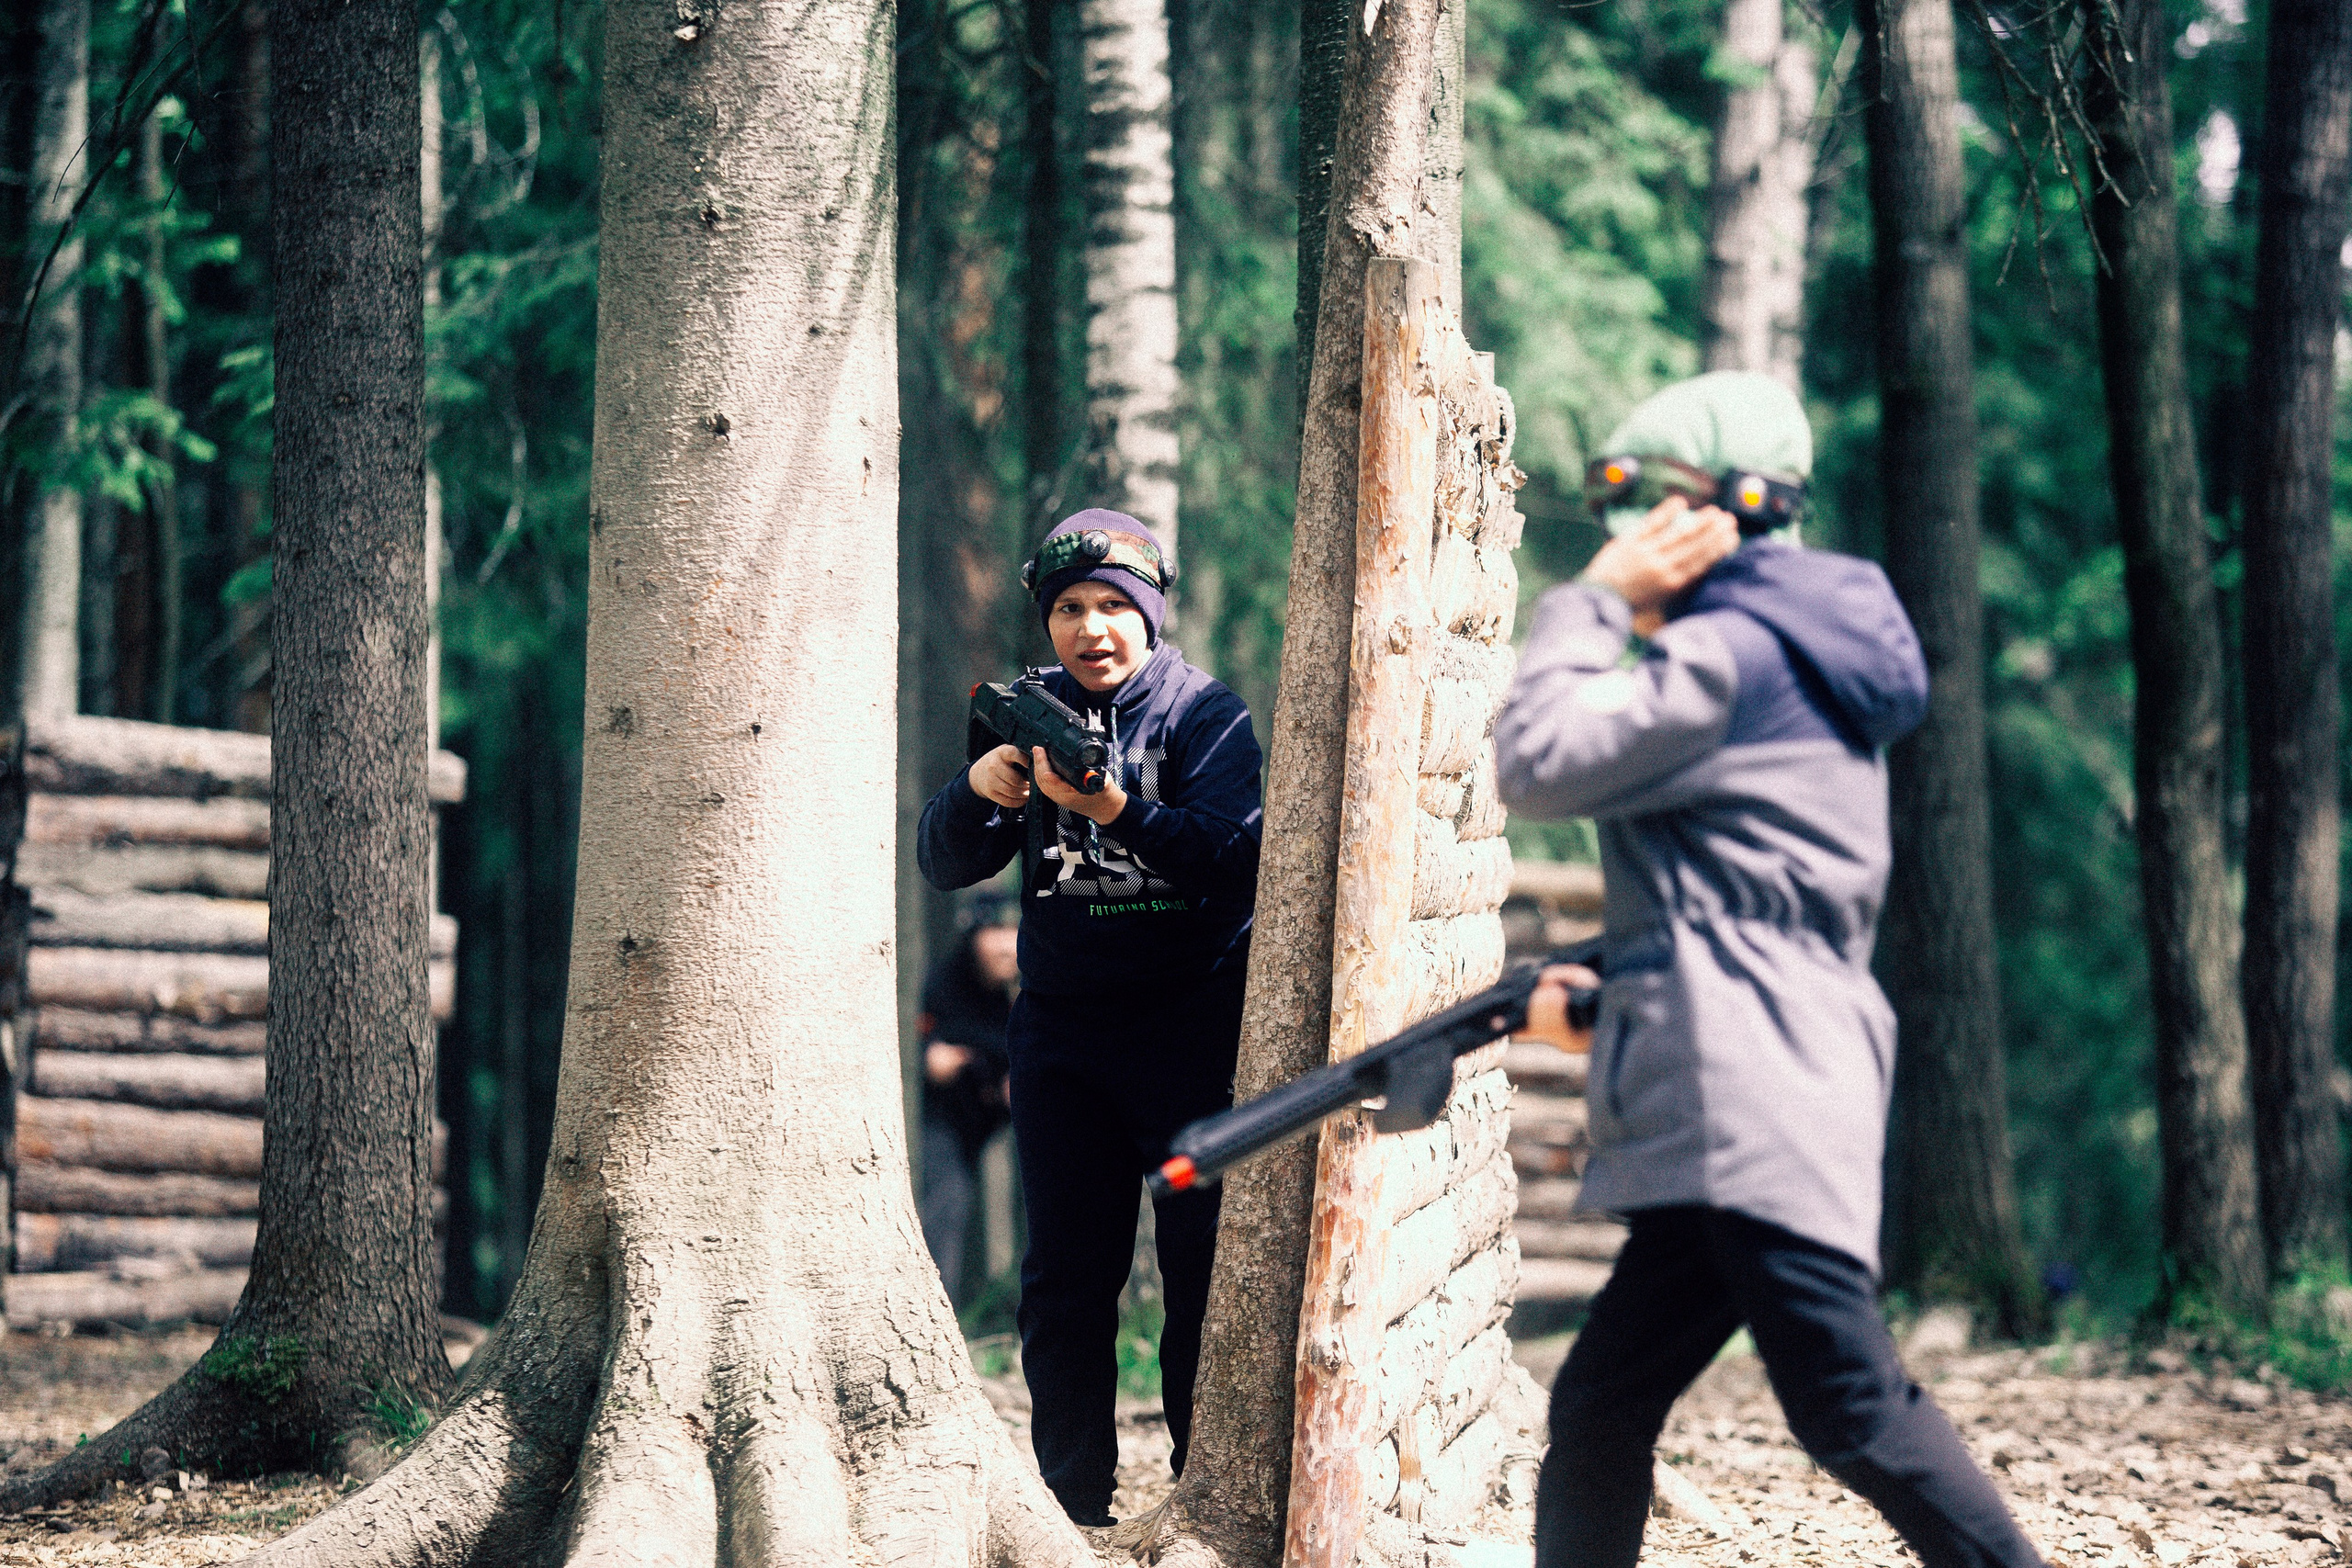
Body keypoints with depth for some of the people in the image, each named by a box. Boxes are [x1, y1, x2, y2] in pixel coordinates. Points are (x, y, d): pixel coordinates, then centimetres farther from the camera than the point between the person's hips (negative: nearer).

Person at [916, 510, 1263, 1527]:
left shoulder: (1205, 715, -3)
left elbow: (1236, 857, -18)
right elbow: (946, 865, 5)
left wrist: (1115, 809, -31)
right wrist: (976, 791, -16)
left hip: (1190, 1024, -4)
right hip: (1061, 1027, 4)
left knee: (1205, 1269, -4)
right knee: (1064, 1277, 4)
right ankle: (1071, 1506, 10)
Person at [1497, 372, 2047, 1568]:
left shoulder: (1726, 653, -9)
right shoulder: (1799, 660, 24)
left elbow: (1537, 763, -14)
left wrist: (1594, 601, -3)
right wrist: (1610, 997, 19)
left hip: (1756, 1106, -11)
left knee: (1853, 1411, -15)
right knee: (1600, 1409, 10)